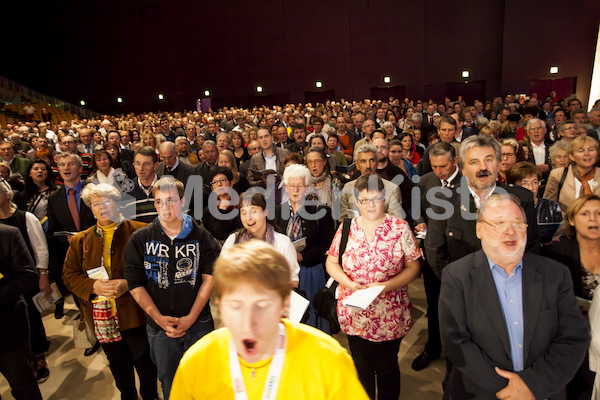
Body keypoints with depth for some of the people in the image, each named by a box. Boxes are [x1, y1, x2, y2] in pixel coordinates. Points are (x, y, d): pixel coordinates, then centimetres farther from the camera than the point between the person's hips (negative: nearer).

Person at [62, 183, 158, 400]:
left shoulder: (139, 231, -5)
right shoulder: (80, 241, 8)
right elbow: (69, 275, 6)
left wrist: (128, 284, -19)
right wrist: (93, 286, -12)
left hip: (134, 313, -3)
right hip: (102, 316, 4)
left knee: (144, 361, 8)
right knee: (118, 366, 19)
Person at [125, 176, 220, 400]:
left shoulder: (200, 237, -4)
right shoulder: (140, 239, -4)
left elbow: (209, 277, -4)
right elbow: (135, 285, -3)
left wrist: (191, 317, -11)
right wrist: (159, 318, -11)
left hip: (199, 324, 0)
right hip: (159, 327, 1)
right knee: (169, 381, 16)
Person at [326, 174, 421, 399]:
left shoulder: (400, 227, -5)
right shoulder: (346, 227, 0)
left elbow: (413, 267, -5)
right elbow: (331, 263, 5)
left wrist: (386, 286, -18)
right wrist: (350, 284, -12)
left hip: (390, 316, -1)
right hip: (355, 313, 2)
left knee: (387, 368, 15)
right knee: (361, 368, 17)